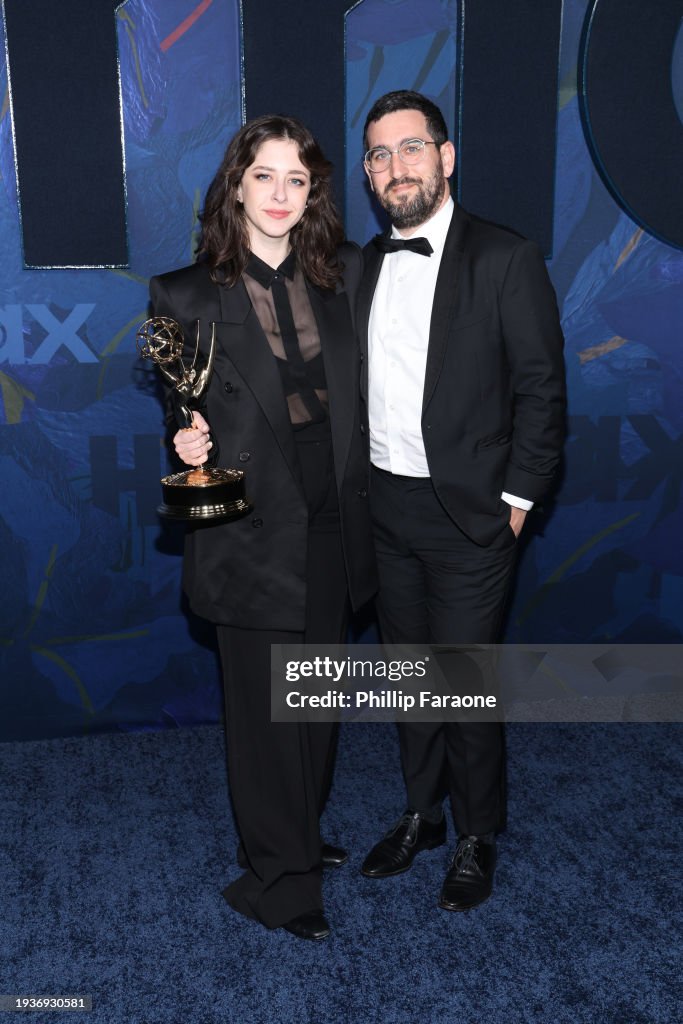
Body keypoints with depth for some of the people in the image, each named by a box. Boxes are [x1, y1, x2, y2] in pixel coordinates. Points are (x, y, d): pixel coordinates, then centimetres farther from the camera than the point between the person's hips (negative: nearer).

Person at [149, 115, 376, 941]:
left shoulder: (342, 275, 4)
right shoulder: (187, 294, -7)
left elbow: (357, 391, 10)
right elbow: (181, 416, 1)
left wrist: (358, 502, 2)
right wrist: (188, 448, -20)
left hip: (330, 522, 4)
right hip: (254, 529, -4)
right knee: (265, 707, 7)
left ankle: (300, 836, 42)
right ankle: (277, 878, 27)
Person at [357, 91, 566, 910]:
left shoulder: (505, 260, -8)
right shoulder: (367, 264, 8)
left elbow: (541, 390, -9)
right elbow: (356, 381, 10)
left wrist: (515, 500, -10)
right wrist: (358, 486, 2)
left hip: (466, 513, -5)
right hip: (385, 506, 6)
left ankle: (478, 836, 26)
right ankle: (421, 813, 36)